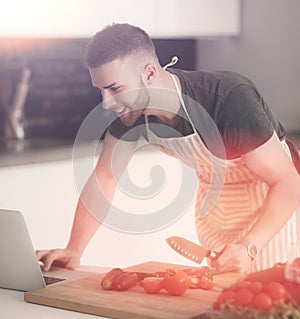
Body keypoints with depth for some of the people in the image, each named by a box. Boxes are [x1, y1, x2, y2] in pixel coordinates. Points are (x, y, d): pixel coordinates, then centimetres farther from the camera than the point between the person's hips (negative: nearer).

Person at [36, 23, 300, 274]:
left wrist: (248, 247, -44)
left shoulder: (231, 99, -35)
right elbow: (105, 177, -7)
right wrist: (74, 250, -17)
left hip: (271, 203, -5)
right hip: (214, 199, 5)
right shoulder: (131, 108, -17)